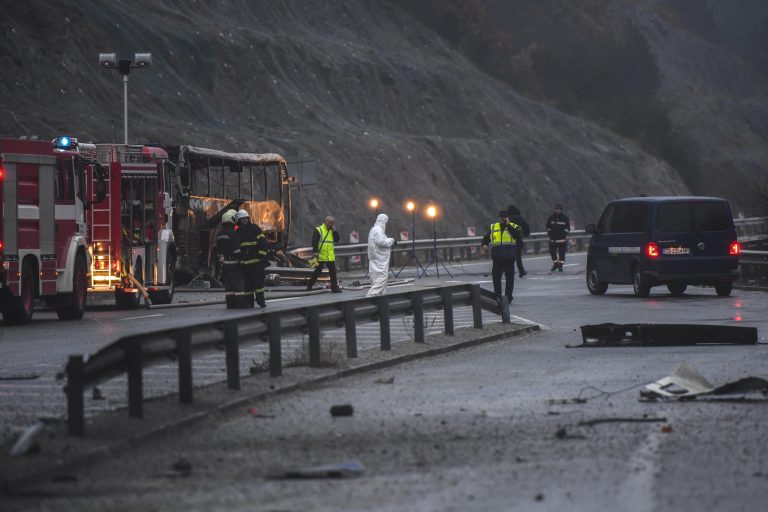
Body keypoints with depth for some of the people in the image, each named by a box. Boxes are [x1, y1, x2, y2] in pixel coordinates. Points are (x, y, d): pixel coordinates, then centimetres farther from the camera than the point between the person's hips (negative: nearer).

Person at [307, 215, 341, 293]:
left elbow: (337, 240, 7)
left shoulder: (332, 231, 16)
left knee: (333, 272, 4)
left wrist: (334, 230, -1)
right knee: (317, 272, 0)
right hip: (321, 256, -6)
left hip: (330, 257, 6)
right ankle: (309, 286, 10)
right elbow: (314, 242, -10)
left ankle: (334, 287, 8)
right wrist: (315, 252, -19)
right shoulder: (318, 230, -4)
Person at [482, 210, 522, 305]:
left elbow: (517, 235, -17)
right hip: (497, 258, 3)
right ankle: (497, 296, 4)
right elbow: (486, 238, 17)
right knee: (496, 277, 0)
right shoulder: (493, 227, 13)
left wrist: (508, 225, -15)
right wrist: (484, 244, -3)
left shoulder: (513, 227, 3)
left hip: (509, 257, -3)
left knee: (509, 278, 3)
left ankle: (508, 296, 11)